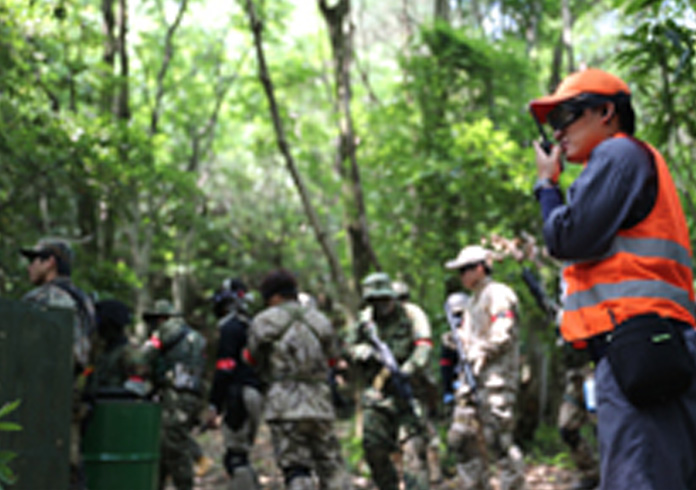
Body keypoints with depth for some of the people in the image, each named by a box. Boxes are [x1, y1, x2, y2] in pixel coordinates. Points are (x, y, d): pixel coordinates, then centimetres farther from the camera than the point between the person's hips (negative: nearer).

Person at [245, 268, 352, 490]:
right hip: (320, 406, 3)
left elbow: (252, 360, 10)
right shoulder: (320, 321, 12)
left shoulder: (264, 322, -1)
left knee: (296, 471, -2)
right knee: (331, 467, 11)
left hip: (284, 407, -3)